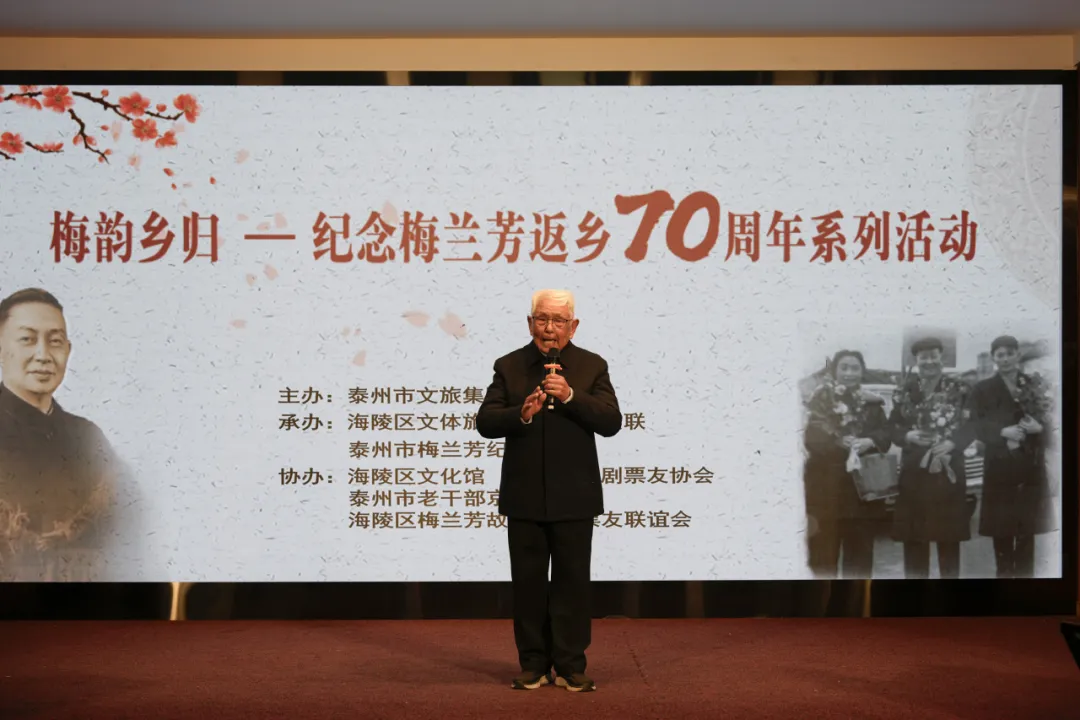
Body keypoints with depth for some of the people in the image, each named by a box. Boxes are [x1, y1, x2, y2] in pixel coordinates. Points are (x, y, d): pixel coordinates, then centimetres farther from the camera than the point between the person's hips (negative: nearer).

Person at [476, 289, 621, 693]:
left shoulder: (592, 367, 1)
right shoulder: (508, 367, 4)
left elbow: (611, 422, -9)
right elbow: (485, 422, -4)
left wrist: (570, 395, -21)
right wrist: (521, 414, -22)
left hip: (573, 497, -1)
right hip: (524, 497, 1)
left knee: (572, 582, 5)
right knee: (528, 583, 8)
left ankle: (570, 666, 14)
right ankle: (532, 665, 17)